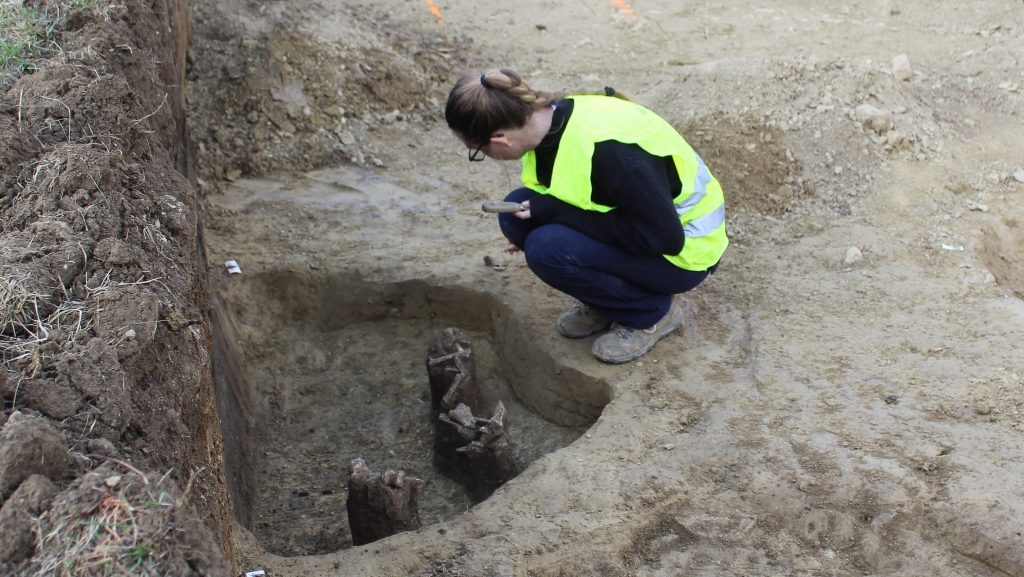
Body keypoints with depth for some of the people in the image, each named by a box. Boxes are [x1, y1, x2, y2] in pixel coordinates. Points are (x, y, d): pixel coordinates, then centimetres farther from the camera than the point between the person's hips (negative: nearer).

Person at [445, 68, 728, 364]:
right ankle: (603, 304, 7)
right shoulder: (549, 119, -9)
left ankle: (653, 311, -5)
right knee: (515, 213, -11)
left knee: (549, 249, -28)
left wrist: (557, 210, -27)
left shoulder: (607, 147, -34)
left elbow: (662, 235, -30)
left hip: (684, 247, -8)